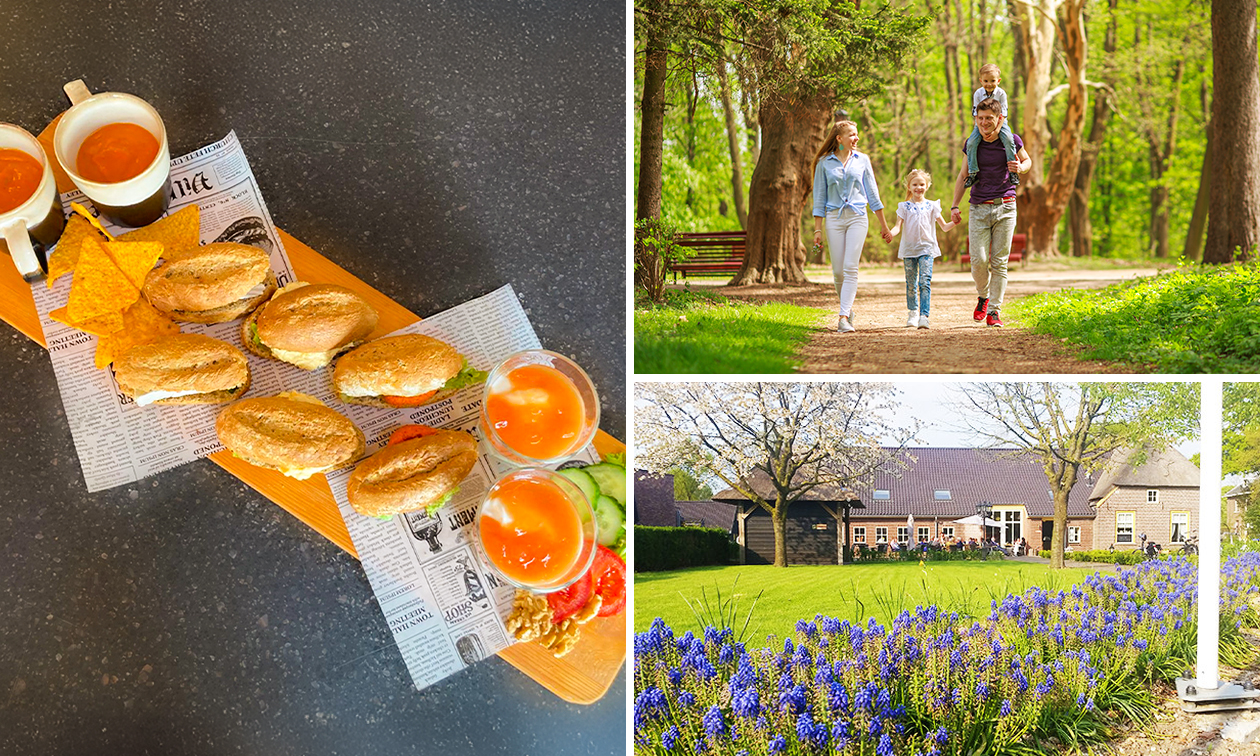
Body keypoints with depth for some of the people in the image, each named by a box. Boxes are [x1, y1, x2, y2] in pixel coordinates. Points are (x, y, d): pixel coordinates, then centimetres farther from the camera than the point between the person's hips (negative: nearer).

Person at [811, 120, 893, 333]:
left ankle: (843, 317, -18)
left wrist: (884, 225, 12)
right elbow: (819, 197, 8)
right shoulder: (824, 163, 5)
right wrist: (817, 229, 3)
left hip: (857, 217, 0)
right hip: (834, 218, 0)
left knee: (850, 268, -13)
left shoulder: (862, 160, 8)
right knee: (838, 271, 0)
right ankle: (848, 309, 23)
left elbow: (872, 193, 12)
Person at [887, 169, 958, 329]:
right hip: (909, 249, 1)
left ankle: (924, 316, -20)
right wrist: (890, 233, -23)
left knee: (925, 282, -14)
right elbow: (898, 226, -1)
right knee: (911, 284, 7)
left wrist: (954, 222, -10)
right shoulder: (904, 207, 8)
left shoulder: (931, 206, 9)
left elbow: (944, 226, 12)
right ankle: (912, 313, 24)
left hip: (927, 248, -1)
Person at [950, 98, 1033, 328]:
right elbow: (963, 175, 14)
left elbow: (1027, 161, 17)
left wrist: (1020, 167, -7)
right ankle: (983, 296, 20)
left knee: (999, 262, -1)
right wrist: (954, 206, 8)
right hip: (978, 209, 1)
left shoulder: (1011, 140, 0)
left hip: (1005, 208, -1)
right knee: (979, 260, -8)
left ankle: (994, 310, 6)